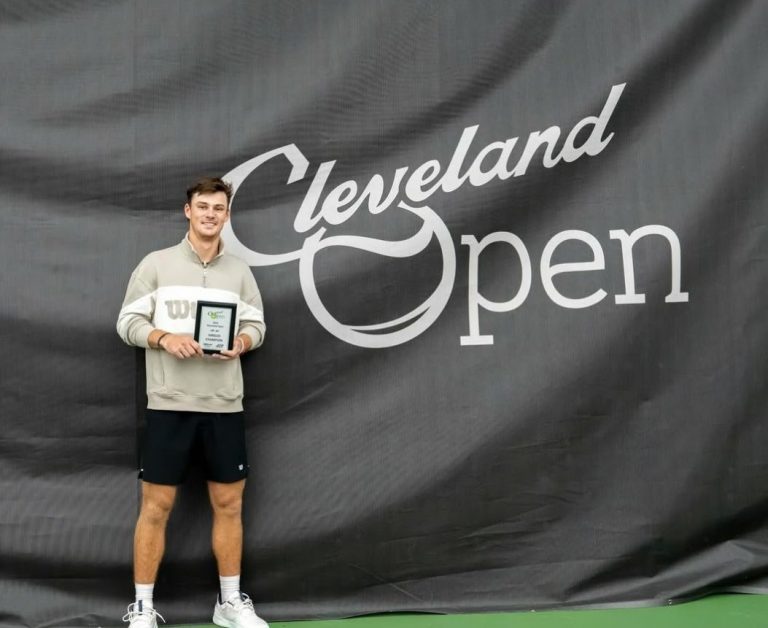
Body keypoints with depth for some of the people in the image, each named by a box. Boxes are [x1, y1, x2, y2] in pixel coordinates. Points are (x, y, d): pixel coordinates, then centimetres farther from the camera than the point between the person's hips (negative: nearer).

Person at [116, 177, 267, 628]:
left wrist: (241, 343, -12)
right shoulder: (156, 264, 1)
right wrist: (165, 338, -19)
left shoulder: (240, 271, 9)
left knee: (229, 504, 9)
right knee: (156, 506, 2)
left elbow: (257, 325, 9)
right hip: (169, 404, -3)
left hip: (225, 406, 3)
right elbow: (128, 323, -1)